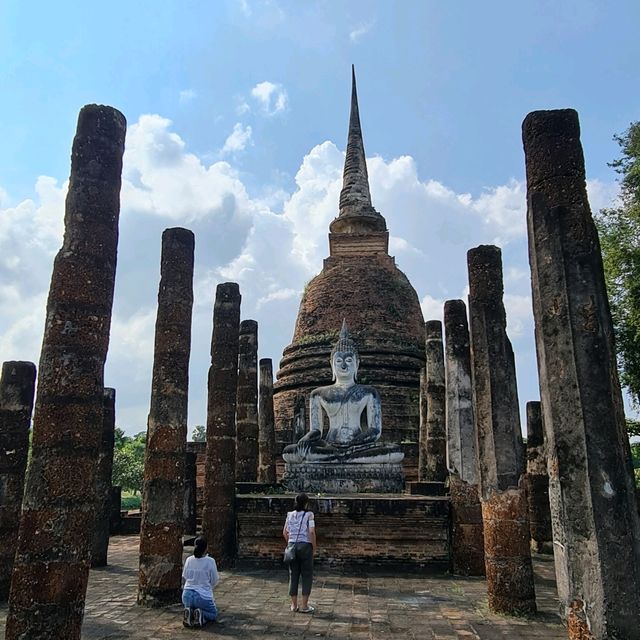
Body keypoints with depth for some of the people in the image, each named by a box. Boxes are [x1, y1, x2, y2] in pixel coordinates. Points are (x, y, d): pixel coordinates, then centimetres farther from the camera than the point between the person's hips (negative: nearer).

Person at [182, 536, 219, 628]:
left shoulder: (189, 560, 0)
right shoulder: (210, 561, -11)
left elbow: (184, 577, 11)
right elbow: (214, 581, -1)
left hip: (187, 595, 4)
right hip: (203, 596, -3)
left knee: (190, 607, 35)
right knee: (213, 615, 23)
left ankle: (189, 613, -1)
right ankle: (202, 615, -10)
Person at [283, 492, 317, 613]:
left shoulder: (290, 515, 5)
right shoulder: (309, 514, -8)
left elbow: (285, 532, 7)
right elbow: (311, 532, -15)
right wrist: (314, 548, -4)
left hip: (292, 546, 4)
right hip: (305, 546, -4)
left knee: (293, 575, 12)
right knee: (307, 576, 7)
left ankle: (294, 605, 18)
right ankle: (304, 606, 9)